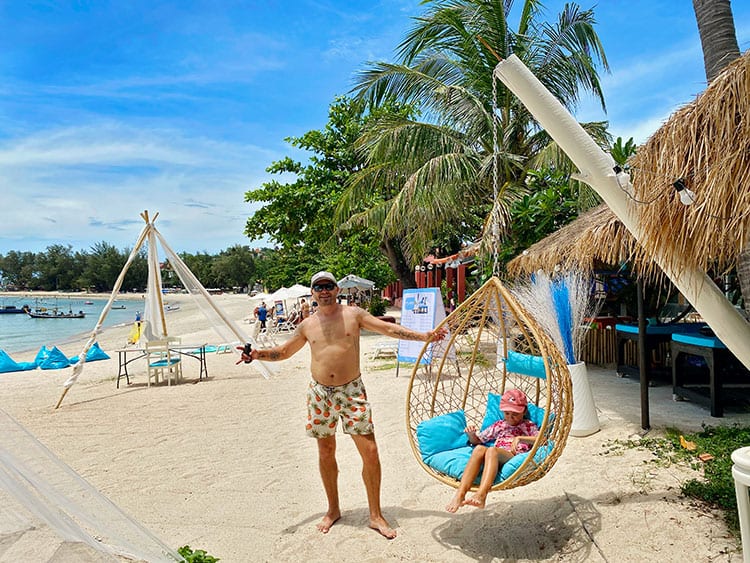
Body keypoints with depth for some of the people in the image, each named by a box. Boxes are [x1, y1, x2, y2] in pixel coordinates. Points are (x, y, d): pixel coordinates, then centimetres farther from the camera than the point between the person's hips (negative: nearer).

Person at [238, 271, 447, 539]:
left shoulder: (353, 314, 0)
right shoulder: (307, 325, 7)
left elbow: (389, 328, 0)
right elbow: (284, 351, 17)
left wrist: (424, 336, -7)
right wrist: (259, 354, -2)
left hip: (351, 391, -2)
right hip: (320, 394, 2)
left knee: (370, 451, -5)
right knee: (325, 453, 11)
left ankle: (375, 515, 12)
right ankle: (333, 510, 31)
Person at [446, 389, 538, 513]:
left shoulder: (529, 426, 23)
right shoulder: (499, 425, 33)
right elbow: (477, 440, 35)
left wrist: (519, 438, -13)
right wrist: (471, 434, 10)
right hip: (494, 460, 3)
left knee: (492, 450, -37)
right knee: (479, 448, -33)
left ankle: (481, 495, -58)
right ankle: (460, 494, -45)